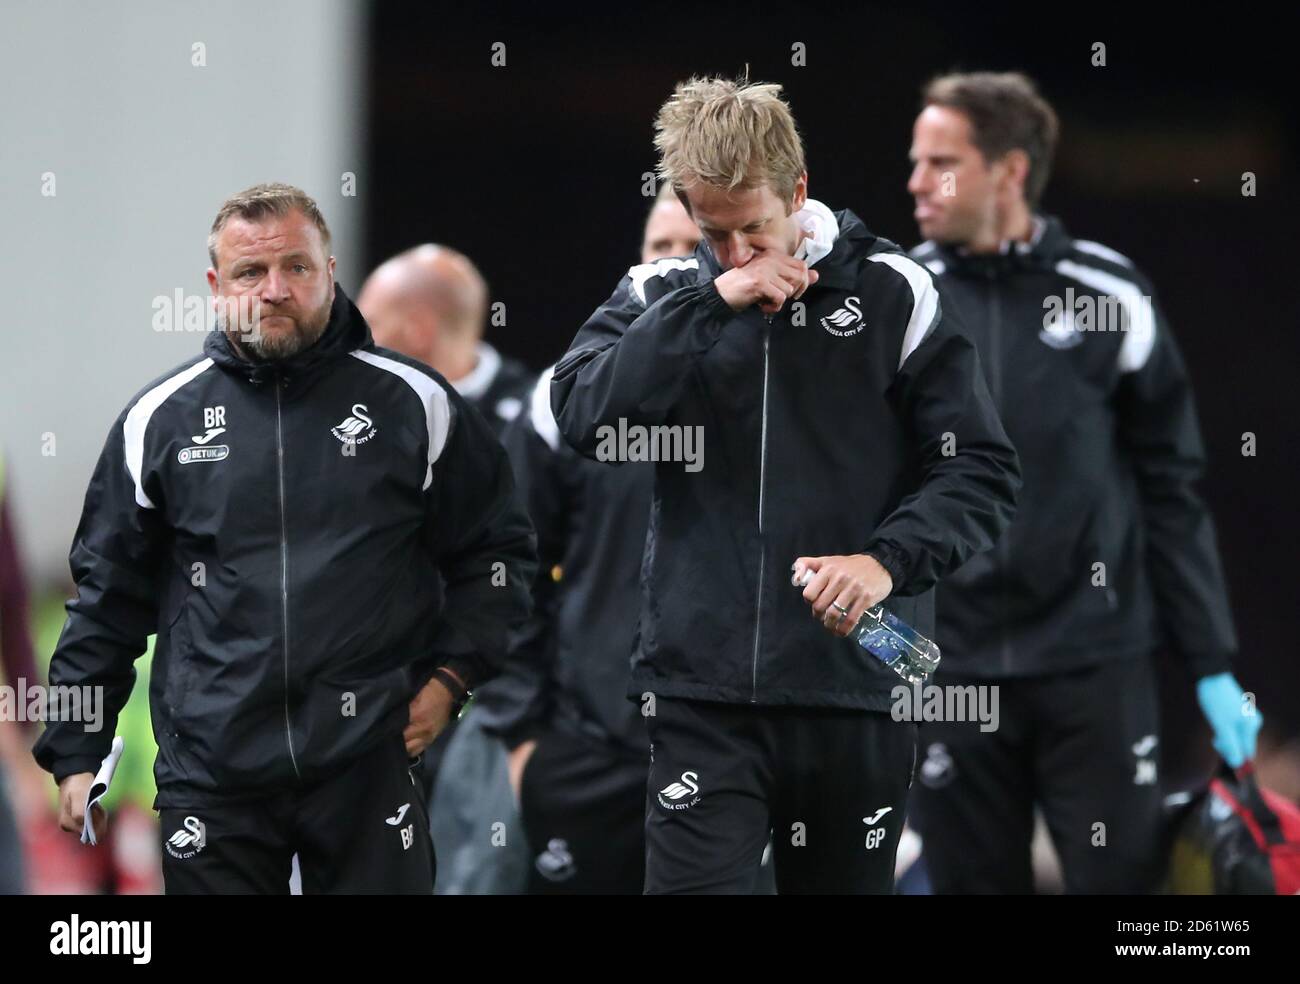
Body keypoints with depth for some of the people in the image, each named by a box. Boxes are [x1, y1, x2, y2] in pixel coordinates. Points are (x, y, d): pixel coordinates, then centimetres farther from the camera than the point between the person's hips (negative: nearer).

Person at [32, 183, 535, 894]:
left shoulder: (414, 404, 4)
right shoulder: (161, 419, 7)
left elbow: (495, 549, 12)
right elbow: (108, 594, 12)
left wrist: (451, 676, 0)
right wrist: (75, 754, 10)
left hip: (371, 762, -1)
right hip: (210, 774, 1)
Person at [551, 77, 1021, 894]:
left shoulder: (892, 291, 3)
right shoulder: (660, 296, 7)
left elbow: (982, 472, 1)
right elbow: (585, 417, -10)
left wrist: (888, 561, -15)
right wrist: (713, 302, -14)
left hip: (858, 694, 0)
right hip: (702, 689, 0)